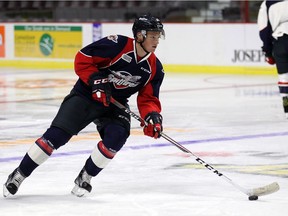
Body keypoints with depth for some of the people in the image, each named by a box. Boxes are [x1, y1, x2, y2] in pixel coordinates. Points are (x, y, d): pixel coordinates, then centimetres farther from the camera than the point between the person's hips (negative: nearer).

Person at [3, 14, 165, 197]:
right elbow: (83, 58, -17)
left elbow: (148, 98, -1)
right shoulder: (118, 45, -21)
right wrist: (96, 80, -26)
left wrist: (152, 116, -20)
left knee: (116, 136, -24)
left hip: (115, 104, 4)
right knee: (56, 135, -14)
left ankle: (85, 178, -4)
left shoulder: (155, 68, -5)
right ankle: (18, 175, -1)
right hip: (86, 95, -4)